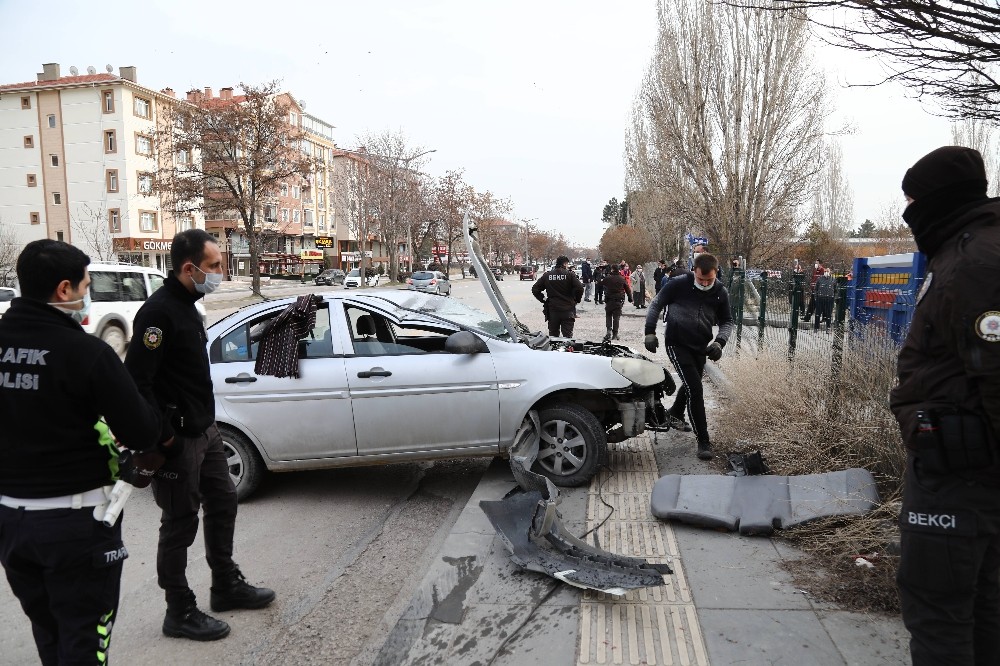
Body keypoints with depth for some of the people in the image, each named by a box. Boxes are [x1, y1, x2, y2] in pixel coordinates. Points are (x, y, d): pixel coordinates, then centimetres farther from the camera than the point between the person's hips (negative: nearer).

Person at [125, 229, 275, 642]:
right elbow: (135, 380, -24)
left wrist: (206, 422, 17)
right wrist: (163, 438, -21)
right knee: (180, 524, 4)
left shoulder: (186, 305, 9)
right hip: (179, 440, -9)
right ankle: (180, 614, 22)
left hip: (205, 431, 10)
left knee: (222, 503, 19)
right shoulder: (159, 311, -20)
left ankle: (227, 587, 36)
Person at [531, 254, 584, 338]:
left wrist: (543, 299, 9)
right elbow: (579, 288, -14)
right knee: (567, 336, 2)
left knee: (553, 335, 13)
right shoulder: (570, 275, -6)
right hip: (567, 310, -3)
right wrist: (576, 300, 2)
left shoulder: (546, 275, 4)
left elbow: (535, 289, 3)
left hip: (552, 310, 3)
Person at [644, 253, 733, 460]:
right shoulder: (678, 284, -15)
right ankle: (703, 441, -8)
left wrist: (719, 341, -10)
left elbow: (727, 321, 8)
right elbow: (656, 304, -4)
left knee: (690, 384, 22)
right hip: (677, 344, -5)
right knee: (695, 388, -15)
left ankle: (675, 414, 52)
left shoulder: (721, 293, -3)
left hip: (701, 347, 5)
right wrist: (650, 332, -9)